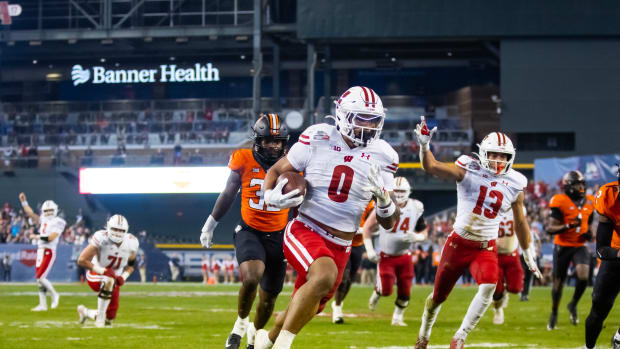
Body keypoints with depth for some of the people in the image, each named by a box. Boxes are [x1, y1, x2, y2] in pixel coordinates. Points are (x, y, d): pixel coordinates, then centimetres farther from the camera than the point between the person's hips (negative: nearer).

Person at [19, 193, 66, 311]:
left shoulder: (58, 222, -6)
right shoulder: (43, 220, 15)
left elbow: (51, 237, -15)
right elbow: (30, 213, 17)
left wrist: (38, 236, -8)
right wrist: (24, 202, 12)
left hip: (49, 252, -8)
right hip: (40, 251, 8)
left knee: (40, 277, -13)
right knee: (39, 278, 6)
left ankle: (54, 295, 8)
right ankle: (43, 305, 11)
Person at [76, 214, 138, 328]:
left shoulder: (131, 243, -10)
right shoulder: (101, 238, -25)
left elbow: (130, 265, 8)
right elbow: (81, 260, -24)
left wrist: (123, 277, -12)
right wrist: (102, 271, -32)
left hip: (114, 278, 5)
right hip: (96, 276, -5)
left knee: (109, 317, 6)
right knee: (108, 282, -41)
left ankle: (85, 312, 38)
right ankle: (100, 317, -26)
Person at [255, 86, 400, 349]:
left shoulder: (383, 157, -1)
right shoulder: (317, 139, -7)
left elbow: (389, 223, 2)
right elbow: (275, 171, 6)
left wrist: (382, 196, -20)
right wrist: (272, 196, -16)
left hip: (340, 247, 4)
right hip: (304, 232, -4)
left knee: (303, 313, 14)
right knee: (324, 276, -35)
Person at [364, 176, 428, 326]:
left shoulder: (416, 208, -6)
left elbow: (424, 233, 4)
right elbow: (367, 227, -4)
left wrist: (415, 237, -19)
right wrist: (369, 249, -10)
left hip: (404, 256, 2)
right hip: (386, 256, -2)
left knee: (405, 291, 1)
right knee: (386, 290, -10)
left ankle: (397, 318, 23)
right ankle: (377, 292, 27)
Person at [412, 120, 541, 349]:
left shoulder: (514, 185, -2)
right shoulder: (468, 171, -11)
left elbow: (520, 223, 11)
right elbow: (431, 167, -21)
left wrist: (528, 255, 18)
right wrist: (424, 145, -38)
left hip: (486, 248, 1)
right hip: (458, 244, -1)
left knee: (489, 287, -27)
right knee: (439, 295, 13)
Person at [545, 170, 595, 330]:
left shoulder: (589, 202, 5)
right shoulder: (560, 202, -12)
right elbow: (550, 228, -15)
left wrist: (589, 233, -2)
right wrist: (568, 226, -27)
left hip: (580, 246, 3)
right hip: (562, 246, -3)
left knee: (583, 276, -20)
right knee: (558, 282, 5)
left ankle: (573, 305, 6)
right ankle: (554, 313, 28)